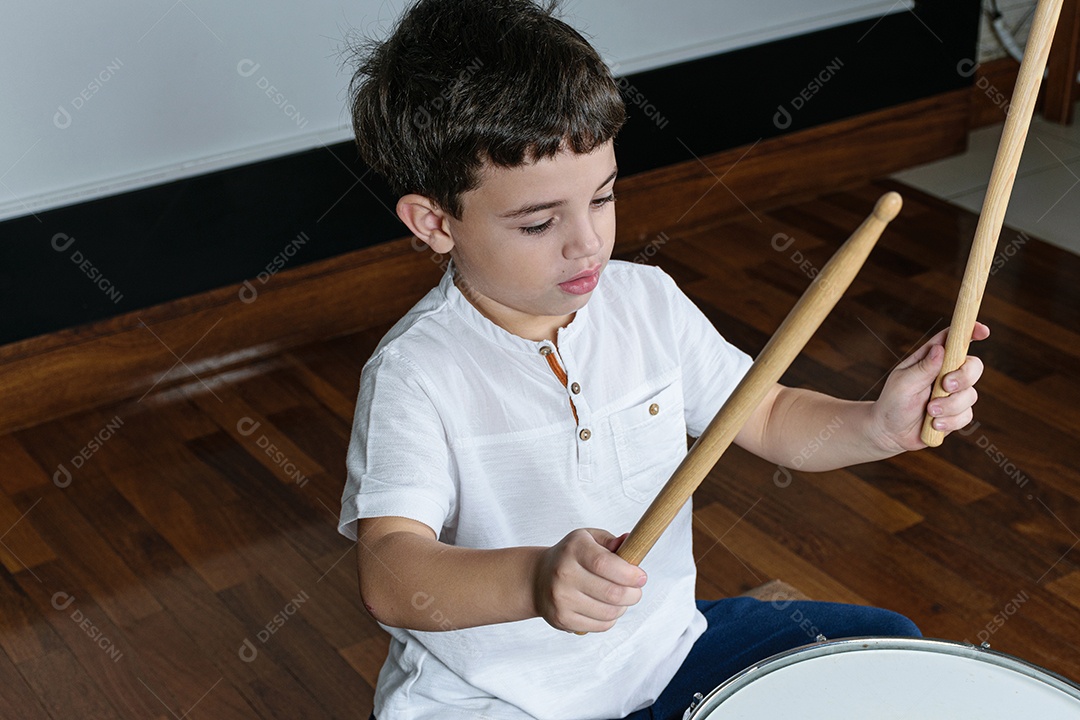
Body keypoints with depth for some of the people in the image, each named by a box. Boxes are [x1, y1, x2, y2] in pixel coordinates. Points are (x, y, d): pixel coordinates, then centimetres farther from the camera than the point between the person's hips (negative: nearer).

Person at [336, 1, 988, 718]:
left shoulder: (647, 301, -3)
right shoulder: (417, 372, -21)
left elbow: (769, 417, 7)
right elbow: (388, 577, -32)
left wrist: (879, 425, -13)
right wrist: (535, 579, -51)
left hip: (663, 644, 6)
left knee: (889, 645, 7)